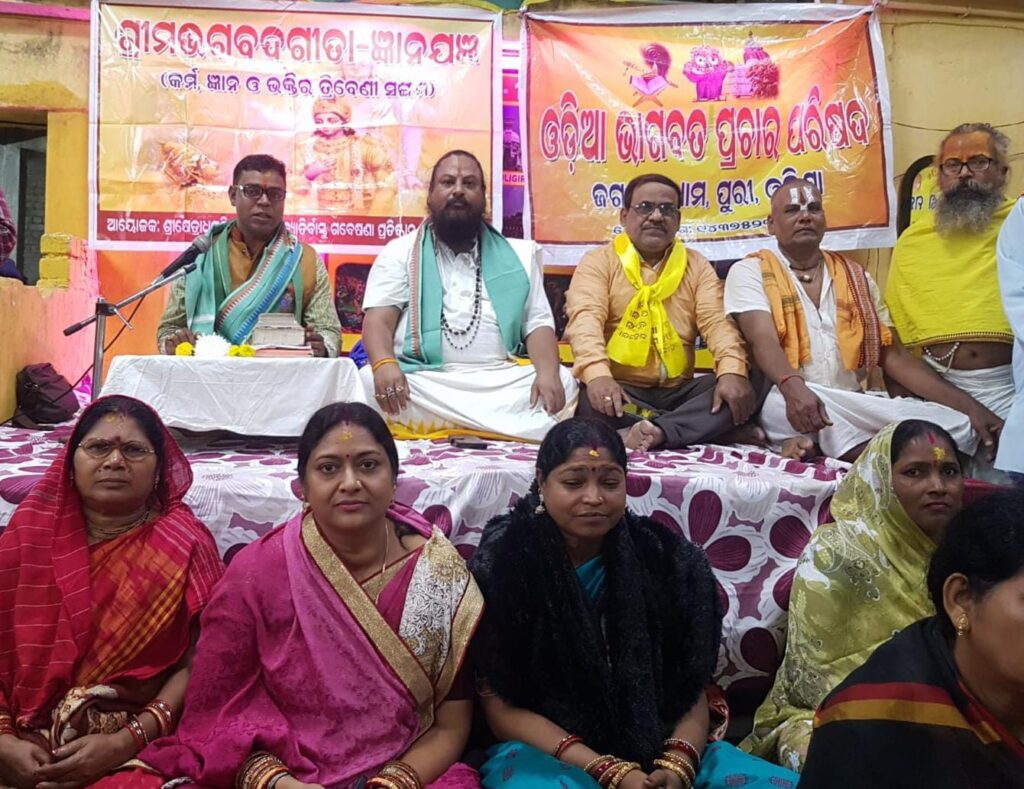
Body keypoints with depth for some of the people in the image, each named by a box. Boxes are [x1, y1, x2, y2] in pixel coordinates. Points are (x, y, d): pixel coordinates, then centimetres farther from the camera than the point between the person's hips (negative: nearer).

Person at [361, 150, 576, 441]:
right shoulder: (399, 253, 12)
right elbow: (378, 320, 0)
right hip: (422, 383, 0)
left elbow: (538, 323, 10)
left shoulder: (518, 255, 17)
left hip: (501, 382, 1)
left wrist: (548, 372, -13)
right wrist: (384, 365, -24)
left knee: (564, 382, -24)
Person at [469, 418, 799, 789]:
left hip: (659, 746, 3)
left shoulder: (671, 559, -1)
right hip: (542, 751, -2)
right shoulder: (501, 563, -9)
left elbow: (693, 690, 3)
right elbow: (501, 708, -9)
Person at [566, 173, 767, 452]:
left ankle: (655, 431, -31)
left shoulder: (697, 265, 13)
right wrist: (597, 374, -35)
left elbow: (717, 320, -1)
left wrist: (732, 371, -23)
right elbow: (586, 318, -14)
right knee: (588, 397, -36)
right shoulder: (598, 262, 3)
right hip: (620, 390, -3)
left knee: (752, 381, -19)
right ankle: (709, 428, -28)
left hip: (678, 391, 3)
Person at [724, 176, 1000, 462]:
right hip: (787, 403, -5)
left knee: (958, 427, -19)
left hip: (856, 406, 5)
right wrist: (793, 387, -36)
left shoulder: (856, 278, 19)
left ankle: (812, 444, -15)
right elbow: (764, 341, -12)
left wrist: (969, 406, 3)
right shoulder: (750, 272, 5)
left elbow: (894, 355, 15)